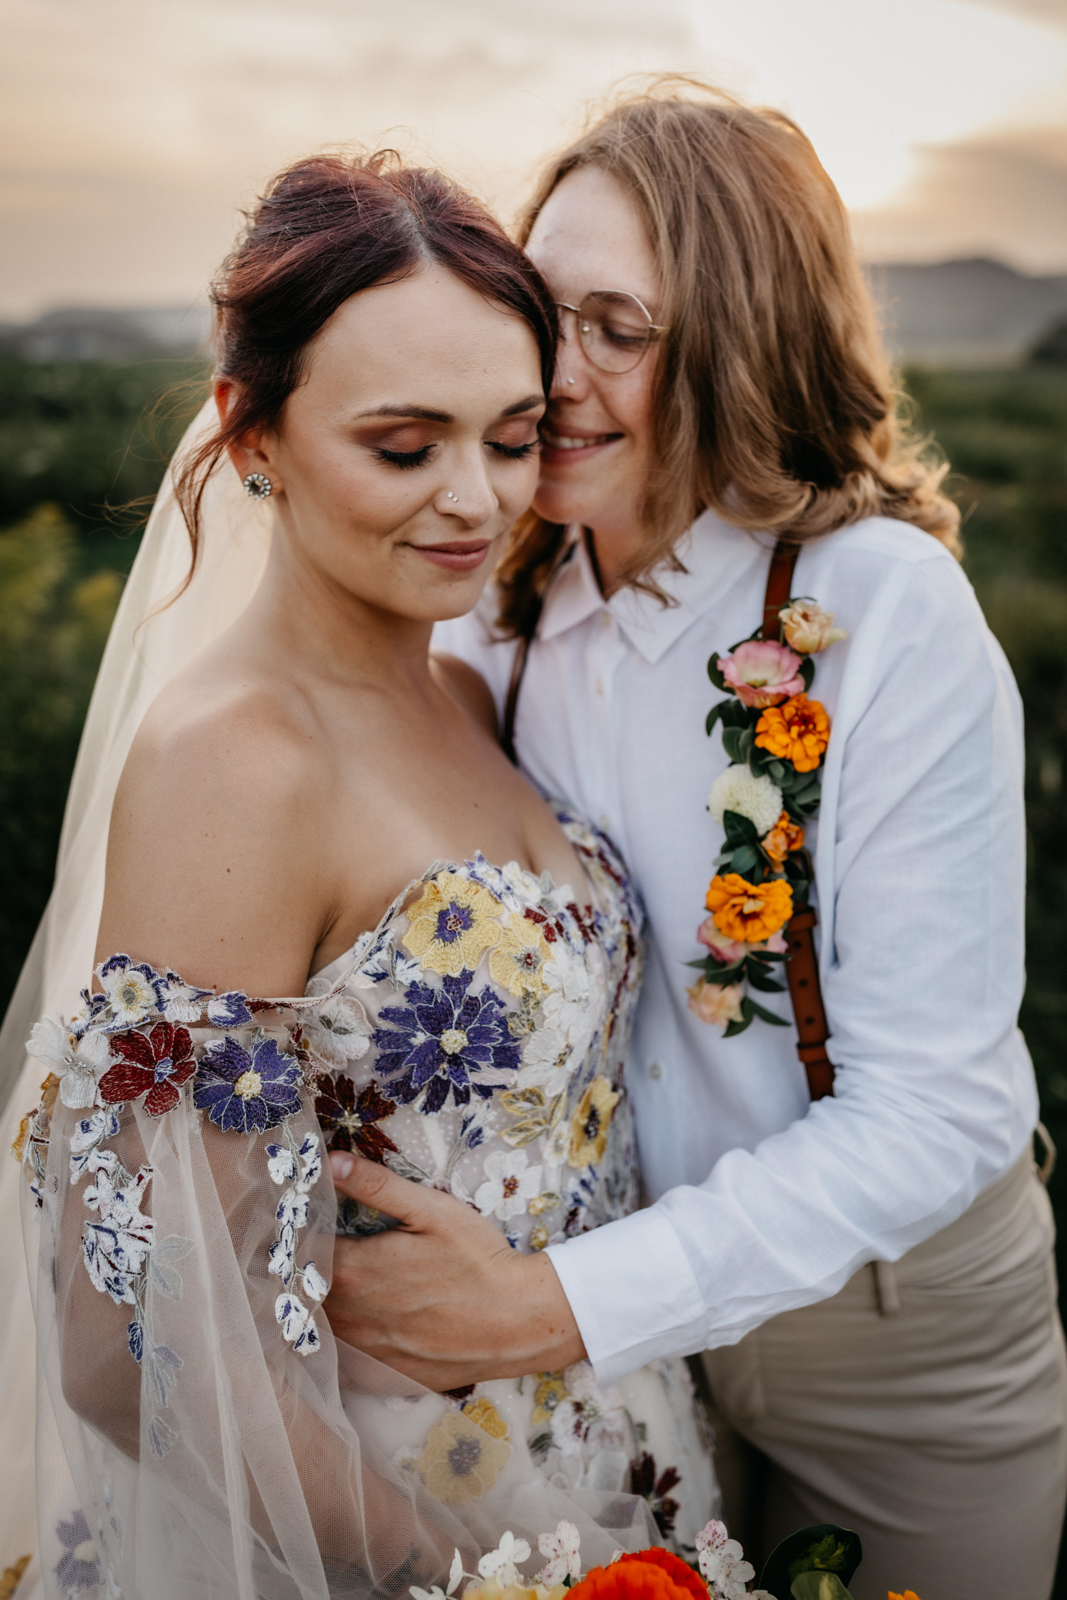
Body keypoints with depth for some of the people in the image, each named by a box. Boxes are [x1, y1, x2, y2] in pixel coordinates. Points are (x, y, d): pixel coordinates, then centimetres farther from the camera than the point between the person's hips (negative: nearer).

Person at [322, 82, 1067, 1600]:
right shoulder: (500, 600, -10)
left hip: (897, 1323, -3)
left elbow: (934, 1113, -25)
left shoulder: (887, 608, -24)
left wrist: (561, 1303, -29)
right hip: (641, 1297, 3)